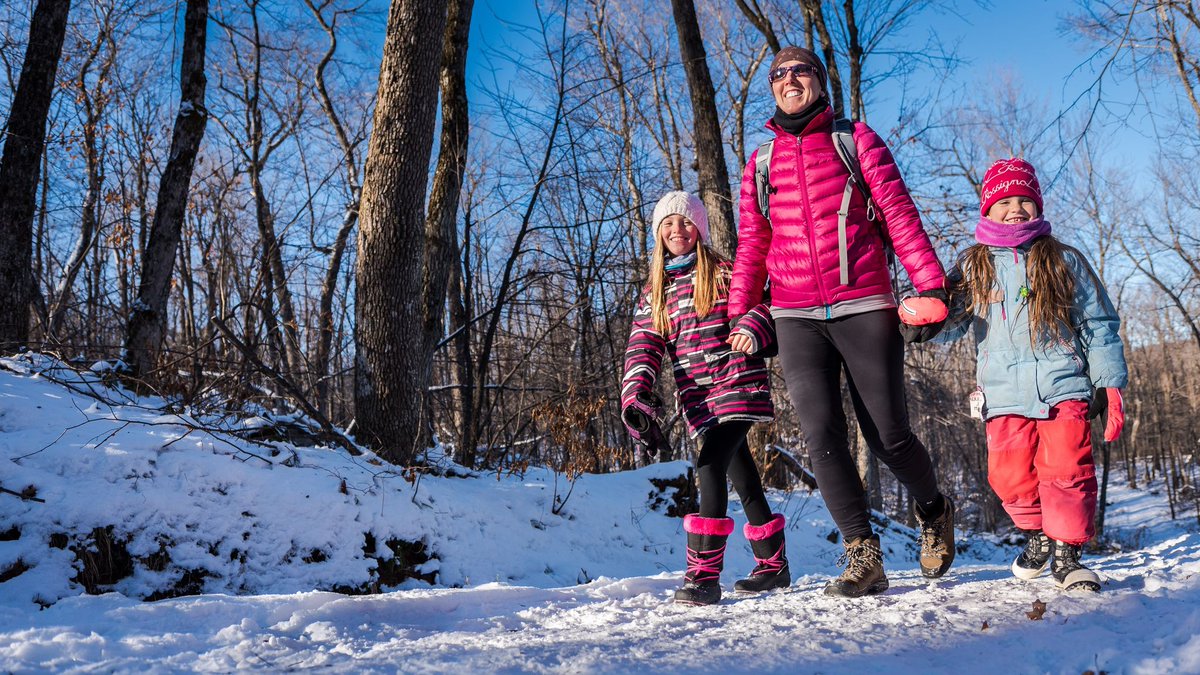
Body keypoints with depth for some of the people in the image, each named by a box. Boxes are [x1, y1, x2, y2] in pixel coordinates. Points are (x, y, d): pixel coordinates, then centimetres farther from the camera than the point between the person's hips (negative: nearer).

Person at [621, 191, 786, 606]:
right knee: (741, 477, 13)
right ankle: (773, 565, 26)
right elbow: (643, 350, 3)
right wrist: (635, 399, -12)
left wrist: (753, 329, -26)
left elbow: (764, 303, -3)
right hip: (698, 399, 5)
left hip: (737, 384, -5)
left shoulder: (724, 273, 3)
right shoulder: (653, 294, 13)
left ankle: (704, 573, -17)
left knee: (710, 465, -20)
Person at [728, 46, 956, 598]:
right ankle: (863, 556, 0)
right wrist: (738, 316, 12)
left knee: (889, 436, 0)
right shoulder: (760, 163, 16)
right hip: (797, 318, 2)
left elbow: (899, 213, 3)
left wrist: (929, 284, -7)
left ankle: (933, 512, 29)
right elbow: (752, 246, 18)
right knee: (821, 434, -9)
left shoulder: (855, 140, 9)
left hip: (865, 307, -2)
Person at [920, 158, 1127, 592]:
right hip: (1004, 394, 1)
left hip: (1063, 387, 0)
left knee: (1067, 468, -11)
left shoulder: (1064, 261, 10)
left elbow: (1099, 327, 11)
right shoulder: (973, 267, 11)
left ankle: (1067, 552, 6)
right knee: (1010, 476, -5)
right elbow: (950, 325, 4)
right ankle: (1037, 533, 24)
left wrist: (1109, 385, 4)